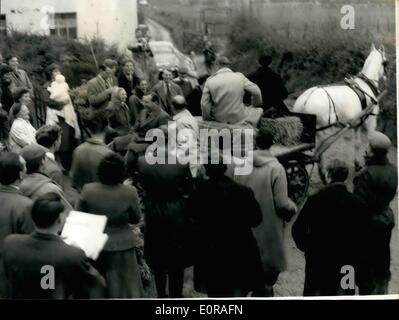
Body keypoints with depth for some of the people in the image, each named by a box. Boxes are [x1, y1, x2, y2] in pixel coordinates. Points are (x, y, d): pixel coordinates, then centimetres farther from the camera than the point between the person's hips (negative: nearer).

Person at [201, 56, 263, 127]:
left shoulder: (210, 81, -8)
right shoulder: (240, 76, -7)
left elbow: (204, 104, -7)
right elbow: (256, 92, -2)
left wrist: (207, 118, 11)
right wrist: (256, 104, 18)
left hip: (220, 119, 2)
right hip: (238, 118, -2)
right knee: (258, 112, 24)